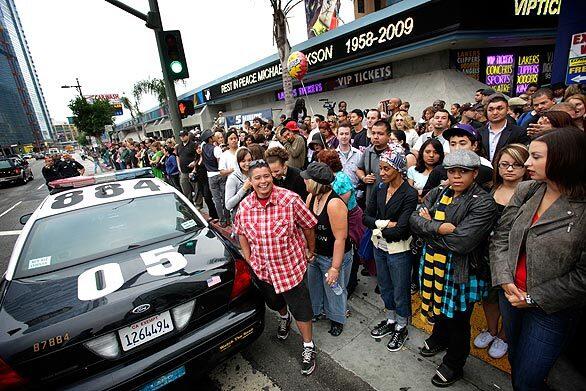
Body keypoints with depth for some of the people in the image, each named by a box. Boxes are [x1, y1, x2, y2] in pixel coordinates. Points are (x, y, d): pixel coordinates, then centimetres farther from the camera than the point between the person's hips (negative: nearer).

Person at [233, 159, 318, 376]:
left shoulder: (289, 199, -21)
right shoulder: (244, 206, -8)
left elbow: (308, 226, -9)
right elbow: (241, 233, 8)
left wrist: (311, 251, 1)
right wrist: (248, 259, 7)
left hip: (291, 266, -4)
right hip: (262, 268, 5)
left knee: (300, 307, 8)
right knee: (273, 301, 27)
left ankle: (309, 347, 33)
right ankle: (284, 318, 62)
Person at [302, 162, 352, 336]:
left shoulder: (334, 204, -30)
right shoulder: (311, 197, -8)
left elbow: (340, 238, -27)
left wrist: (335, 267, -23)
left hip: (334, 257, -7)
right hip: (315, 253, 7)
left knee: (333, 289, 17)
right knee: (313, 285, 26)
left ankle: (337, 319, 46)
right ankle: (316, 310, 55)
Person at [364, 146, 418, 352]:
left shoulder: (409, 194, -20)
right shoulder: (380, 189, -2)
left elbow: (400, 230, -24)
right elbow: (366, 217, -4)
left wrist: (379, 229, -12)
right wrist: (385, 223, -19)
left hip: (398, 250, -6)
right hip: (380, 247, 6)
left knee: (400, 291, 14)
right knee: (384, 287, 22)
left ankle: (401, 328, 39)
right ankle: (390, 321, 45)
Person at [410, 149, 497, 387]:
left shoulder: (483, 202, -15)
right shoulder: (437, 194, 3)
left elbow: (461, 242, -26)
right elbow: (414, 220, -8)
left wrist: (428, 225, -15)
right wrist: (439, 228, -25)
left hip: (461, 272, -5)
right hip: (432, 264, 5)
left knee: (457, 320, 14)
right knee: (439, 307, 25)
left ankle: (454, 365, 39)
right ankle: (439, 338, 55)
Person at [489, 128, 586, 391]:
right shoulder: (525, 191, -4)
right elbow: (501, 236, -1)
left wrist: (534, 298, -14)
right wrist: (505, 280, -11)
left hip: (551, 309, -4)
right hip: (511, 295, 4)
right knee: (515, 361, 26)